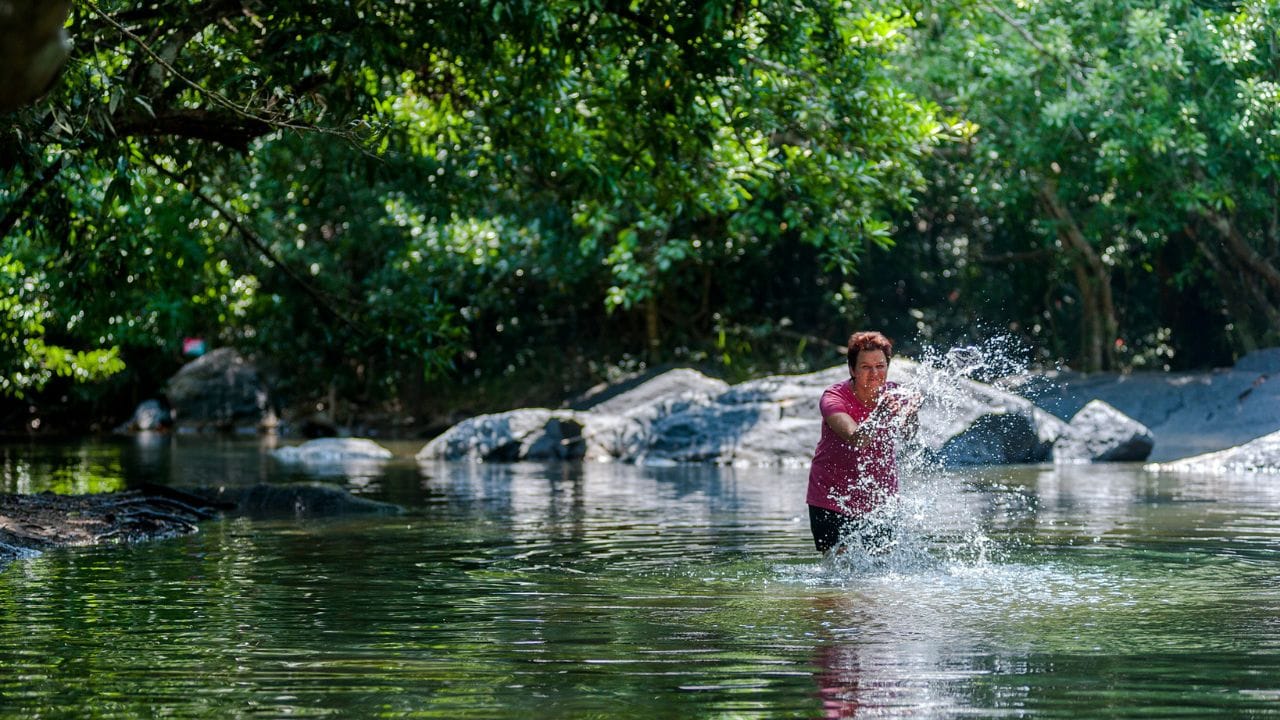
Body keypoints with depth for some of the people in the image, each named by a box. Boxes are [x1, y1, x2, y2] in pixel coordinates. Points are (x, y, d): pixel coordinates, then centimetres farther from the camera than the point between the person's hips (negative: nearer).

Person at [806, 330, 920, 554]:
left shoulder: (894, 395, -7)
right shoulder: (834, 398, -18)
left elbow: (908, 434, -22)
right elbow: (855, 439, -35)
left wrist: (910, 415, -45)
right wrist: (879, 417, -54)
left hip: (878, 501, 3)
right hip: (831, 500, -3)